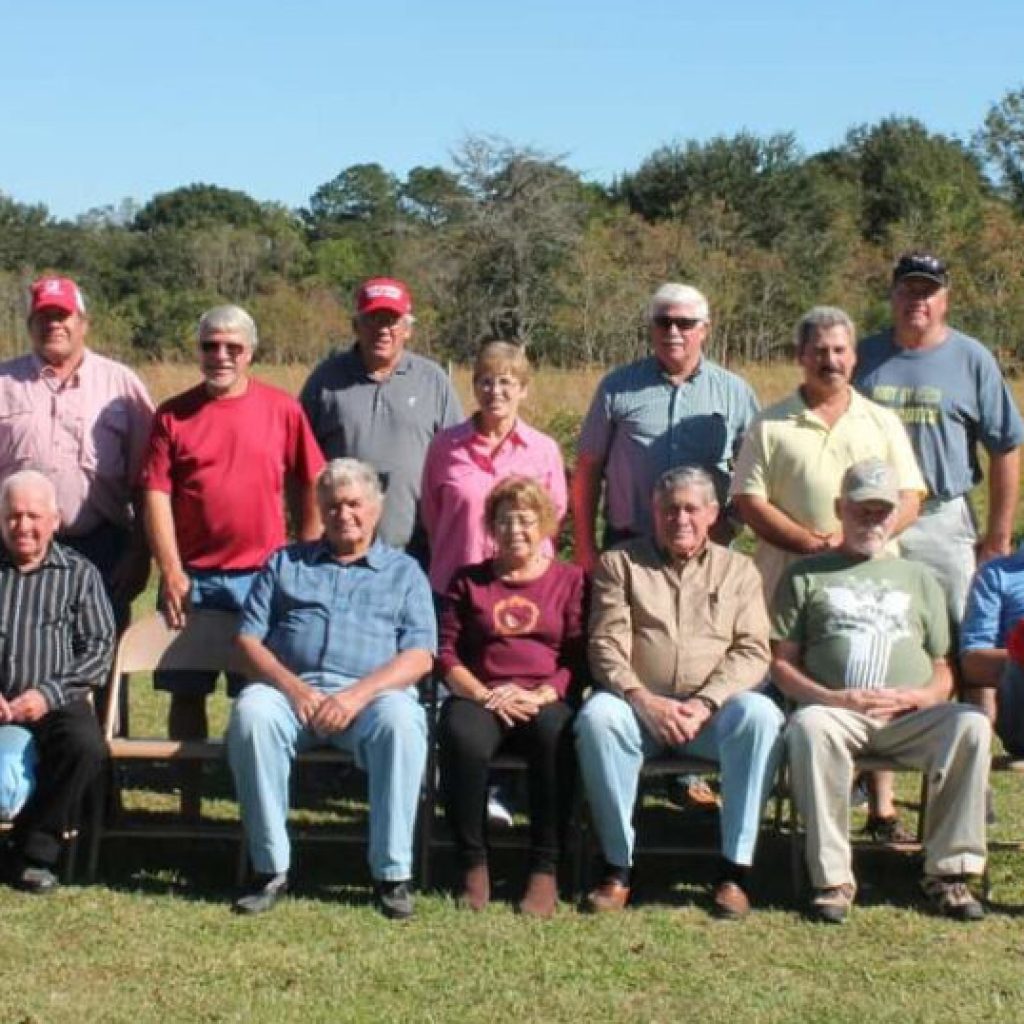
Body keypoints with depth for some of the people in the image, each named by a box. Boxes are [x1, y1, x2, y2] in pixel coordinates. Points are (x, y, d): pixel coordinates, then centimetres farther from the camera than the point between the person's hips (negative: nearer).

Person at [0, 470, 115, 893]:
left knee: (86, 745, -32)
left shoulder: (79, 573, 12)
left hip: (54, 703, 0)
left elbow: (99, 649, 5)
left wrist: (49, 693, -11)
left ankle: (34, 852, -12)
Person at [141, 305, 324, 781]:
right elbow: (157, 495, -2)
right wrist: (171, 572, -9)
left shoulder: (283, 410, 2)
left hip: (262, 576, -1)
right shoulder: (173, 415, 3)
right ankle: (188, 805, 18)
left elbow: (310, 487, 5)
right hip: (191, 578, 1)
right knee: (186, 693, 7)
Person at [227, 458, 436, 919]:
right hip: (290, 688, 1)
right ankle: (270, 868, -24)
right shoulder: (285, 563, 23)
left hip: (374, 694, -1)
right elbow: (248, 638, 12)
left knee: (402, 721, -35)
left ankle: (392, 873, -25)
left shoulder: (404, 571, 19)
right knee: (251, 713, -33)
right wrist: (294, 688, -8)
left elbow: (420, 655, 5)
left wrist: (358, 695, -12)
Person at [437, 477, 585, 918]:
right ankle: (473, 865, -21)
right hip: (479, 697, 1)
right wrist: (483, 694, -9)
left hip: (545, 701, -1)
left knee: (556, 734, -37)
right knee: (462, 737, -35)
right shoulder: (468, 580, 20)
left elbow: (578, 658, 5)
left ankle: (545, 870, -27)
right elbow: (446, 653, 9)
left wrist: (541, 696, -13)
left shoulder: (570, 579, 15)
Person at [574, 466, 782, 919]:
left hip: (713, 710, 1)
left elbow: (752, 651, 4)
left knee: (759, 714, -31)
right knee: (597, 715, -33)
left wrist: (705, 704, -13)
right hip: (638, 703, 0)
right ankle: (617, 868, -23)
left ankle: (735, 870, -24)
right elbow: (606, 646, 1)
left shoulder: (738, 569, 16)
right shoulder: (620, 563, 13)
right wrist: (644, 701, -16)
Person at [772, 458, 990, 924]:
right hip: (835, 711, -2)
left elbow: (943, 672, 22)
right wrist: (832, 698, -9)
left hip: (910, 718, 2)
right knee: (808, 727, -37)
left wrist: (916, 697, -2)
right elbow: (781, 663, 10)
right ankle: (832, 878, -30)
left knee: (971, 725, -29)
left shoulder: (918, 578, 27)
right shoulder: (806, 575, 19)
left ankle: (949, 871, -21)